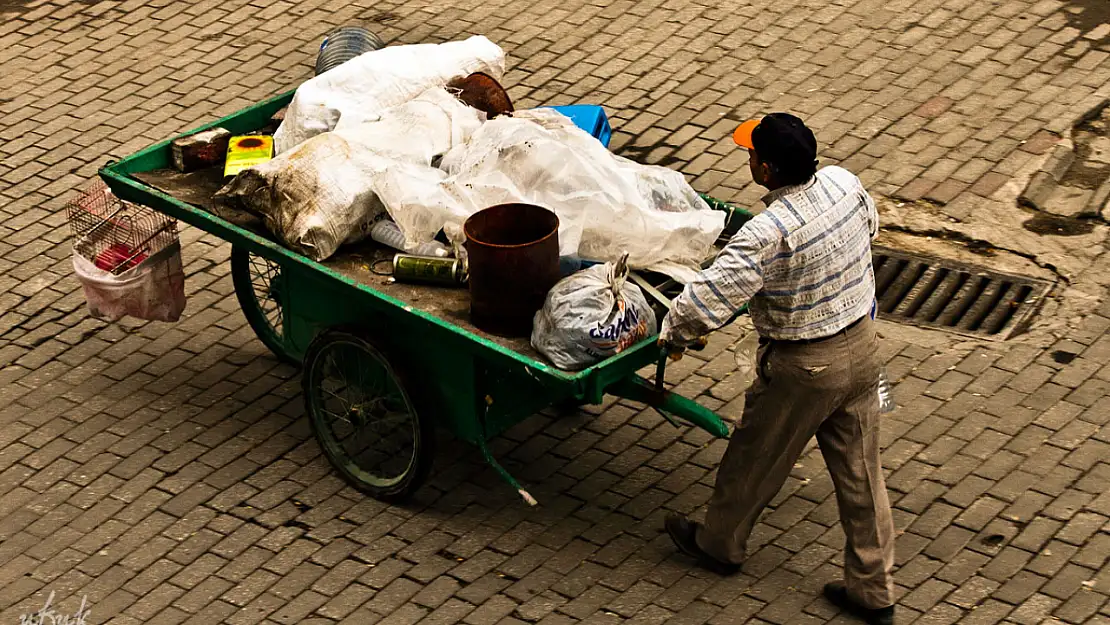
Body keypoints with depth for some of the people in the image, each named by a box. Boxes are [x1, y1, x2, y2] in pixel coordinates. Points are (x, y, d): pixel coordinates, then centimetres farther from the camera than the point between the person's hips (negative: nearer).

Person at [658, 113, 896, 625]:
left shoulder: (767, 235, -31)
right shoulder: (843, 182, -10)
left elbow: (707, 300, -29)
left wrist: (672, 333, -8)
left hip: (802, 367, -6)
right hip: (861, 346, 6)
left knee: (754, 459, 20)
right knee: (860, 471, 16)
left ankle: (719, 544, 44)